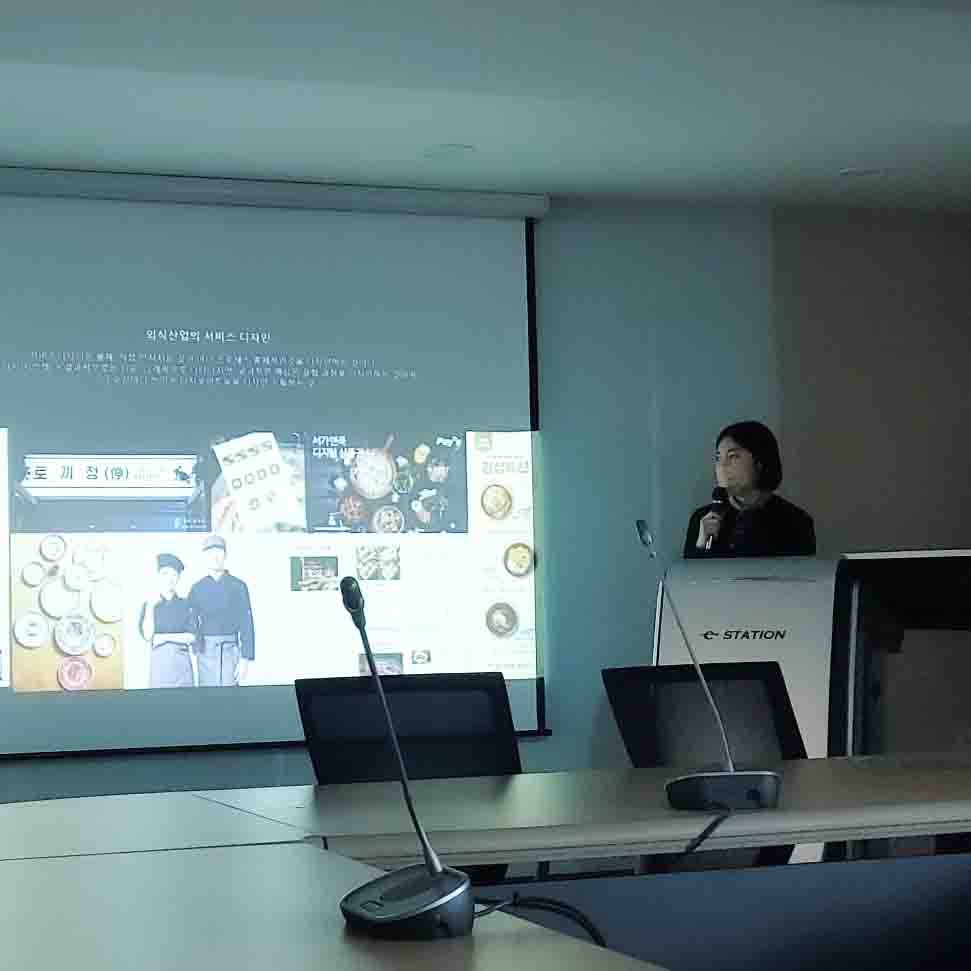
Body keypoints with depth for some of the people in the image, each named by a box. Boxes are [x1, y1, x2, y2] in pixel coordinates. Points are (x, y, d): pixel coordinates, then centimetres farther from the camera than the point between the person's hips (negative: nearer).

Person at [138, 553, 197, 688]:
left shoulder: (186, 605, 7)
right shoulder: (149, 604, 7)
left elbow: (191, 637, -1)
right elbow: (147, 635, -5)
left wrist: (165, 637, -9)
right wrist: (150, 607, -9)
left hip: (182, 663, 0)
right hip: (159, 662, 0)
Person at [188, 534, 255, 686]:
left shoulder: (238, 586, 1)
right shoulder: (197, 588, 8)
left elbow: (246, 625, -1)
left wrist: (245, 660, -8)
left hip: (230, 652, -2)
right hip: (205, 652, 2)